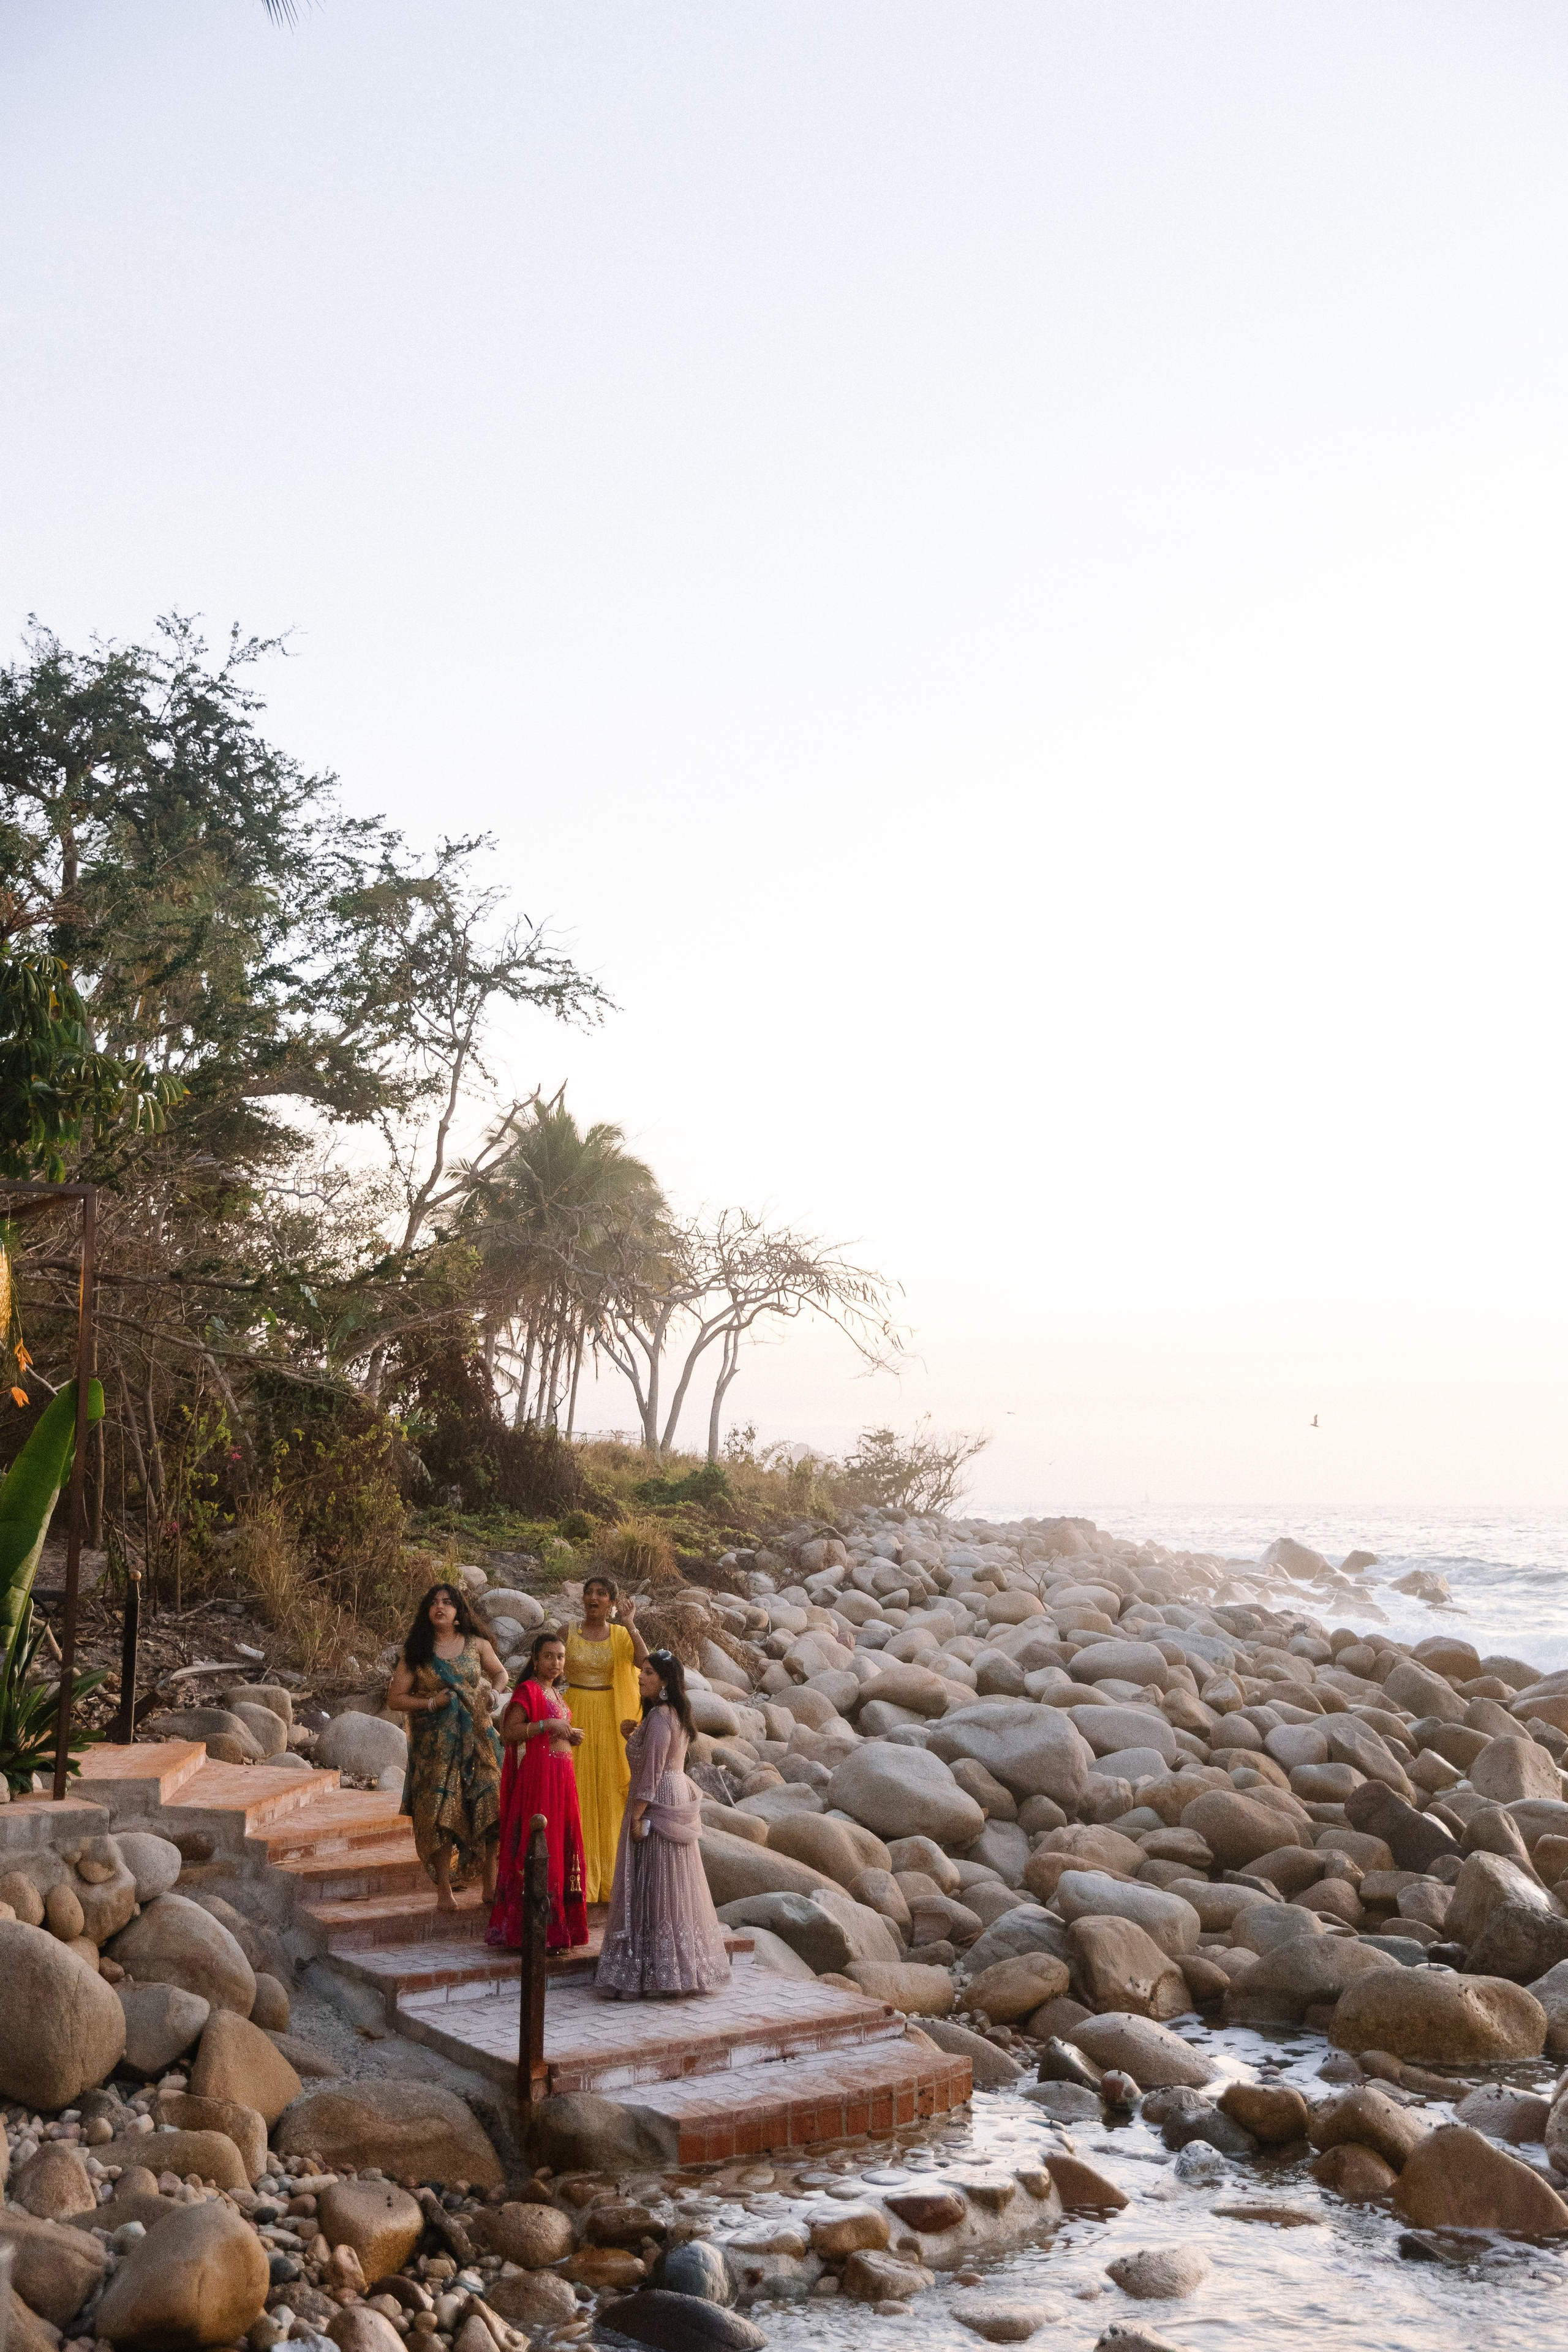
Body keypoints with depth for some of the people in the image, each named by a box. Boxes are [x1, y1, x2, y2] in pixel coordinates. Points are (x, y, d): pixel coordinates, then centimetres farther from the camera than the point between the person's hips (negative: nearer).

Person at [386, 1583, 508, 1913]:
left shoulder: (476, 1645, 8)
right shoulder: (416, 1652, 4)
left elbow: (500, 1673, 22)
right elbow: (395, 1698, 3)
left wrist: (492, 1693, 1)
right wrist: (431, 1703, -11)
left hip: (476, 1740, 1)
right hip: (435, 1746, -1)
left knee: (488, 1810, -6)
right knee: (440, 1815, -4)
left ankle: (491, 1886, 5)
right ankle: (444, 1890, 7)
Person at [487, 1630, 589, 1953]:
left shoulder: (553, 1694, 18)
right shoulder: (527, 1690, -8)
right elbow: (509, 1732, -18)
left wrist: (570, 1735, 10)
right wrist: (546, 1725, -21)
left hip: (561, 1777, 9)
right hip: (537, 1777, -9)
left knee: (562, 1848, 9)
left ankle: (558, 1927, 16)